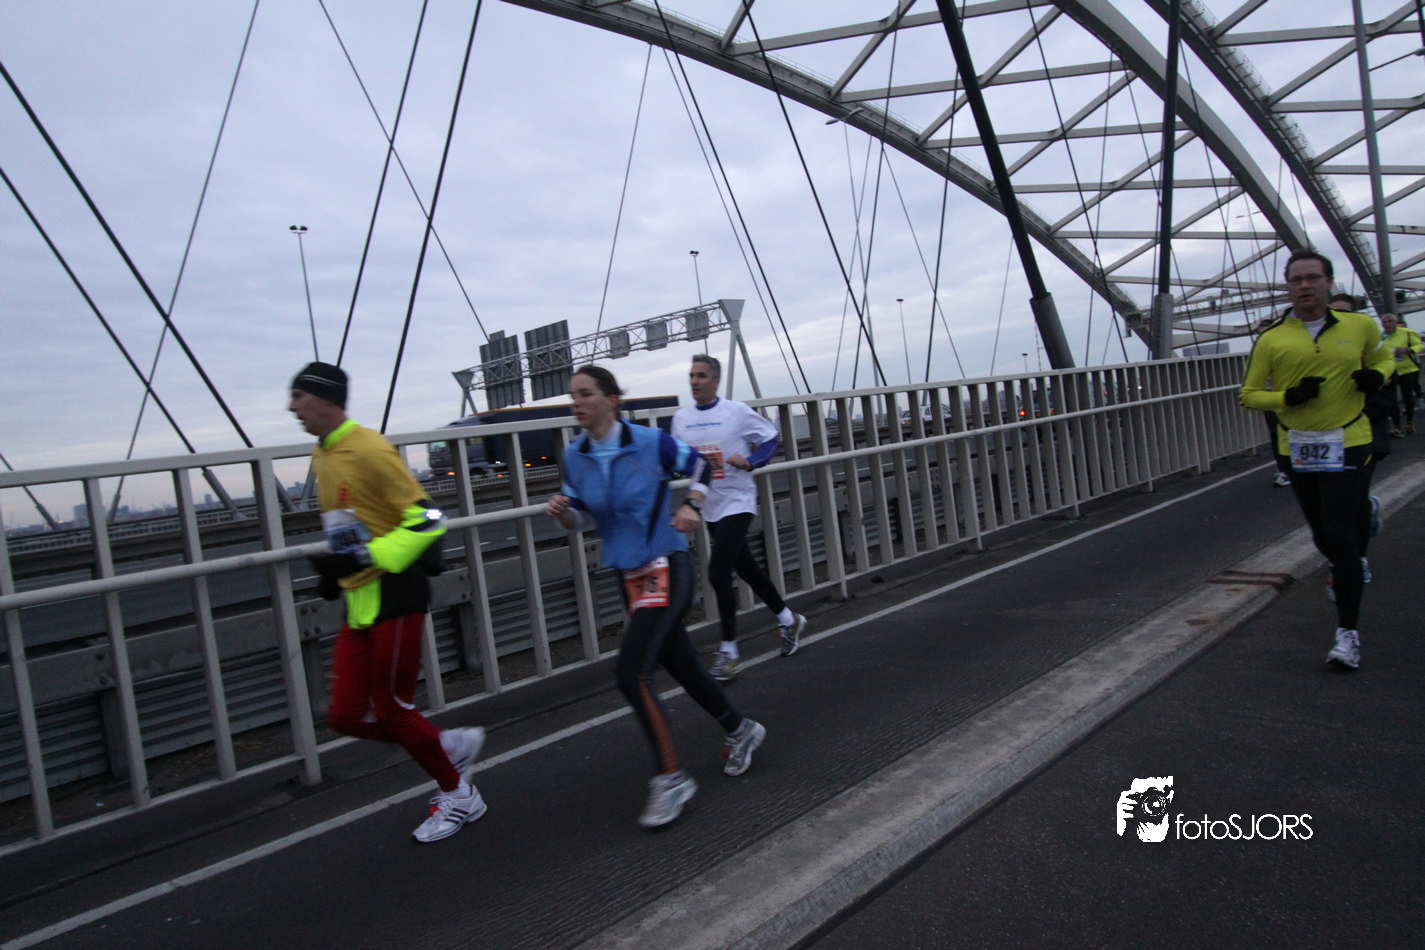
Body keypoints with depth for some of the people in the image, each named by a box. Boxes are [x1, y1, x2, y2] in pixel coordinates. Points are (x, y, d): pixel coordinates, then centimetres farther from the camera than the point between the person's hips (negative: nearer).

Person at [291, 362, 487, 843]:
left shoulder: (369, 450, -15)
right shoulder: (322, 456, 14)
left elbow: (427, 520, -19)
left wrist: (361, 559, -23)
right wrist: (335, 568, 13)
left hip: (395, 595, -9)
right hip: (359, 602, 9)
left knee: (392, 709, 1)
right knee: (346, 715, 6)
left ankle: (458, 795, 23)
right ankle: (452, 745, 26)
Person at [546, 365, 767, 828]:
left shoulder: (651, 442, -11)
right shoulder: (574, 457, 2)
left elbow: (699, 467, 4)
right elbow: (578, 519, 9)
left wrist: (690, 506, -11)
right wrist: (561, 510, -12)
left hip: (666, 569, -6)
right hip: (629, 576, 6)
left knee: (632, 672, -17)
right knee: (681, 666, 16)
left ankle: (671, 778, -2)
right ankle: (740, 730, 40)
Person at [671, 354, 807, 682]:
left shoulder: (737, 411, -8)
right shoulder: (681, 417, 6)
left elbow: (770, 439, 0)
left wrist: (749, 461, -16)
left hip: (737, 502, -6)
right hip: (709, 507, 6)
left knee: (719, 572, -14)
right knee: (747, 569, 15)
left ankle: (728, 649, 0)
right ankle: (788, 620, 36)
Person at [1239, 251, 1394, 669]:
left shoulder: (1359, 325, 2)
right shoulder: (1271, 339, -1)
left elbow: (1382, 357, 21)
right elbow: (1248, 395, 2)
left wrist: (1376, 376, -2)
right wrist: (1289, 397, -17)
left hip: (1348, 443, -2)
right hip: (1297, 448, 2)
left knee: (1340, 535, -11)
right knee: (1323, 536, 15)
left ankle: (1348, 633, -2)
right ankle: (1346, 570, 52)